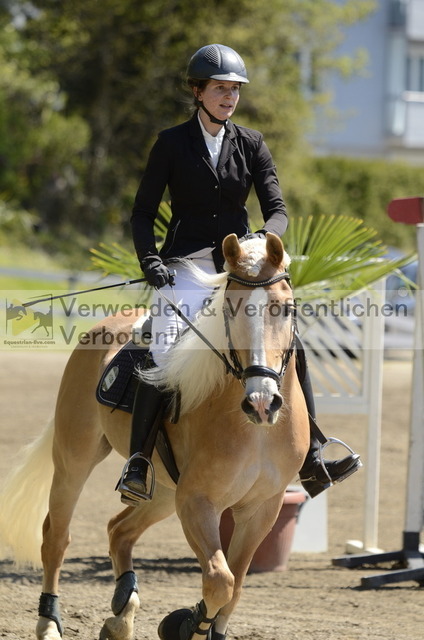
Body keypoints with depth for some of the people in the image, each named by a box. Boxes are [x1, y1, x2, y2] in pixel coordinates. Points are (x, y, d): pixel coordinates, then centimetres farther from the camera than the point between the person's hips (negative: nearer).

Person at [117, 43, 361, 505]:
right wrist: (149, 259, -15)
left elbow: (277, 209, 3)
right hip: (185, 267, -3)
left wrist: (263, 237, -20)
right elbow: (143, 213, 2)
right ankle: (135, 467, -16)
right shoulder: (172, 143, 2)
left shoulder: (251, 144, 9)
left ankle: (311, 462, -6)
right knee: (164, 357, -21)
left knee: (291, 348, -11)